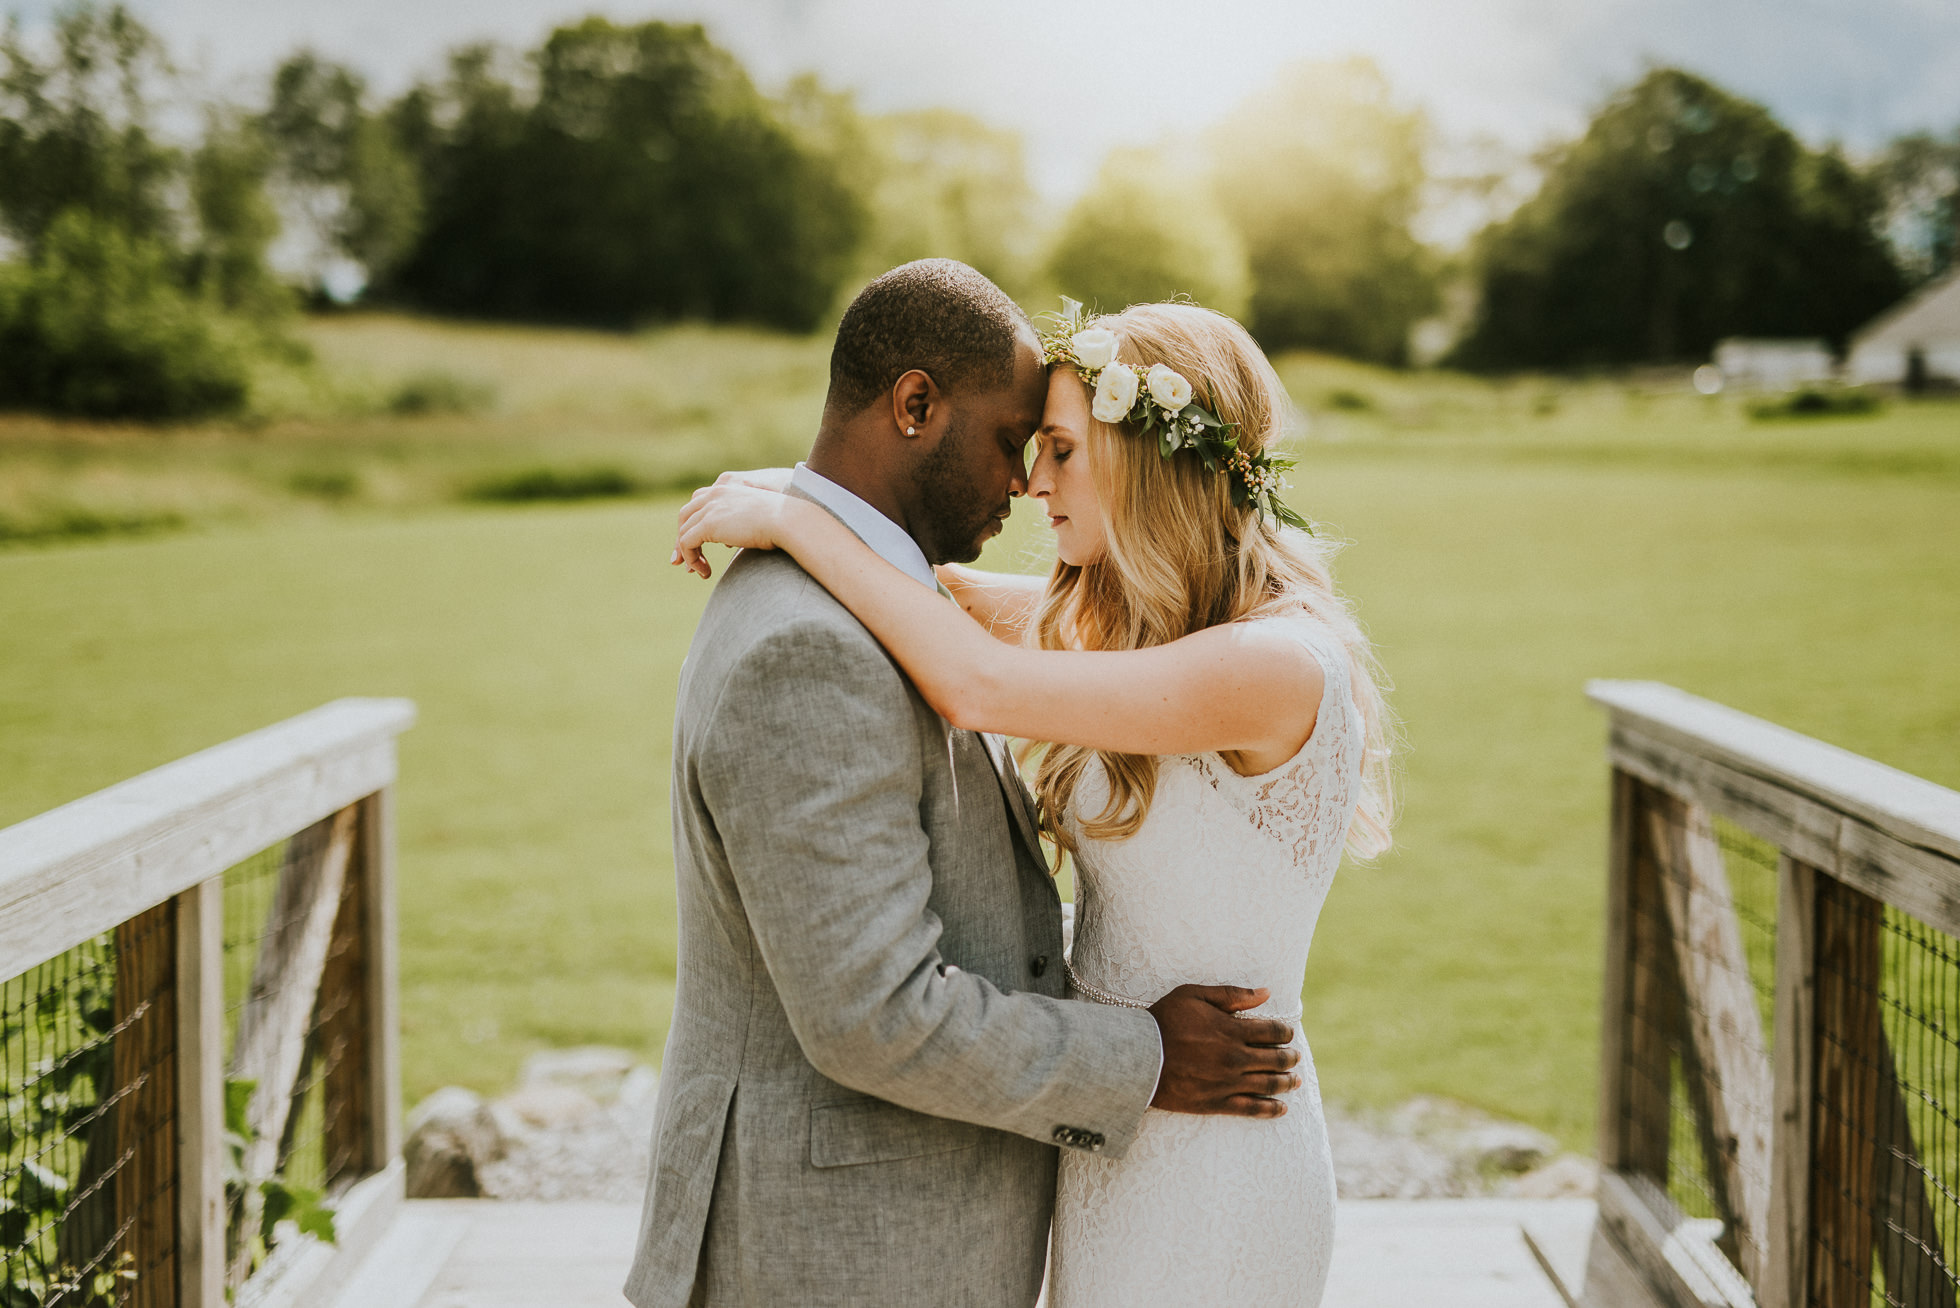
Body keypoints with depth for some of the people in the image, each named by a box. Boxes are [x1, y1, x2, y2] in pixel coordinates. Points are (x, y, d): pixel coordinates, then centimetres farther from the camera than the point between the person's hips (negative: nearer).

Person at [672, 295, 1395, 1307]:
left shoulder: (1280, 663, -23)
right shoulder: (1141, 621, 4)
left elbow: (982, 689, -28)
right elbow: (990, 607, 21)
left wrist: (794, 520, -20)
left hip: (1208, 1178, -8)